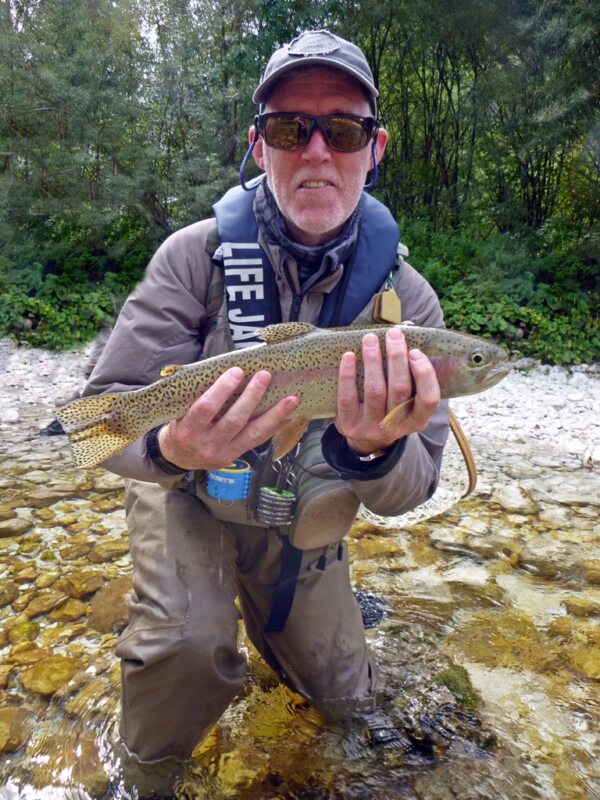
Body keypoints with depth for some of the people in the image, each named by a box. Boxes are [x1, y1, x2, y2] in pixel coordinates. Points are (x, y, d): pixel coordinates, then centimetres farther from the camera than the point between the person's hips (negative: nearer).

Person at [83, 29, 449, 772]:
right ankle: (147, 766, 7)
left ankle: (256, 604, 47)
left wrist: (376, 450, -41)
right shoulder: (197, 256, -22)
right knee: (187, 645, -31)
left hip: (305, 530, 3)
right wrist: (172, 449, -45)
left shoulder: (405, 297, -17)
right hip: (188, 496, -2)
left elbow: (409, 490, -17)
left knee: (346, 698, 17)